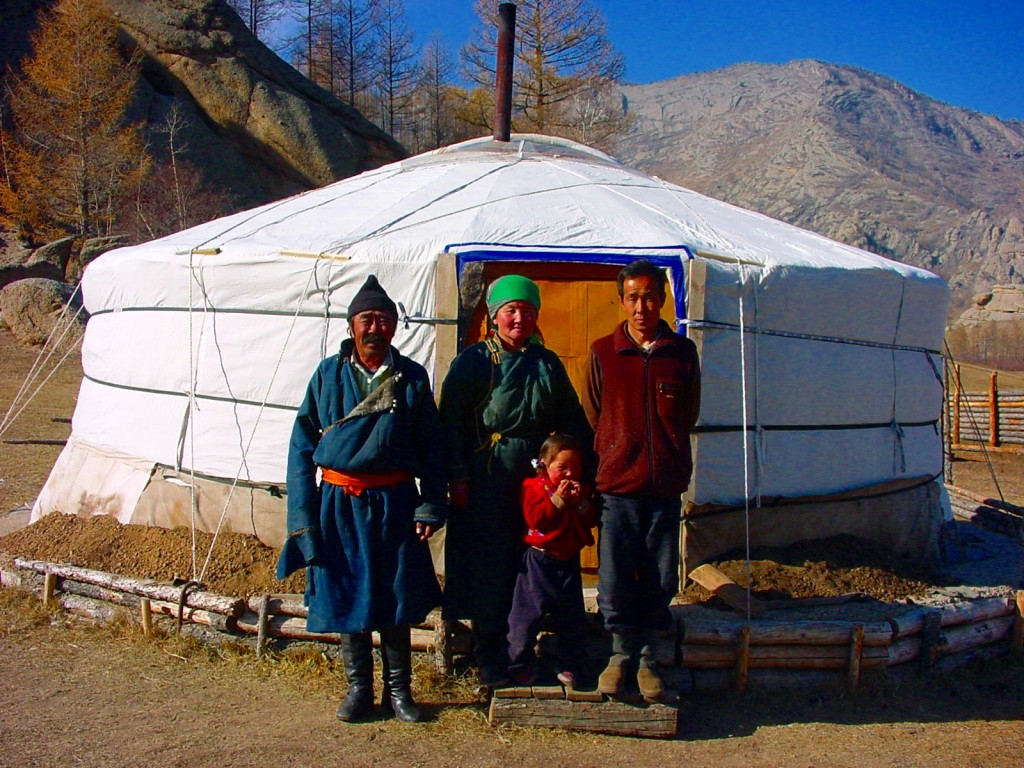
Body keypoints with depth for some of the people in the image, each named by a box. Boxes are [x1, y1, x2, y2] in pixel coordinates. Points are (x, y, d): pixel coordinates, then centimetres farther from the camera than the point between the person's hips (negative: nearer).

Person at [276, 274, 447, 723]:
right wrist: (304, 514, -3)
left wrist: (430, 507, -3)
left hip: (394, 501, 0)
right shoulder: (328, 375, 1)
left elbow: (432, 449, 4)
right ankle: (358, 688, 23)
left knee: (396, 598, 6)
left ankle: (398, 688, 22)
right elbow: (302, 445, 2)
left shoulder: (411, 378, 2)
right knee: (345, 597, 7)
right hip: (339, 501, 0)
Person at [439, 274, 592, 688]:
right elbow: (452, 421, -4)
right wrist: (458, 476, -10)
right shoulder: (472, 361, -2)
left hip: (536, 478, 4)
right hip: (486, 479, -3)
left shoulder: (547, 364, 10)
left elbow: (572, 421, 13)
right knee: (487, 567, 3)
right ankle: (489, 659, 14)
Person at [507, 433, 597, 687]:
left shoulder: (582, 490, 9)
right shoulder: (534, 487, -5)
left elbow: (591, 520, 2)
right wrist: (558, 498, -21)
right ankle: (520, 664, 10)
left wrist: (580, 503, -14)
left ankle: (570, 666, 21)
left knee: (572, 618, 9)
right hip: (538, 561, -4)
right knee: (527, 614, -3)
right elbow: (536, 519, -17)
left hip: (569, 562, 4)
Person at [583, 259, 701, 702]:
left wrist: (668, 460, 11)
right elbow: (592, 418, 11)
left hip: (666, 486, 1)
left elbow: (688, 416, 14)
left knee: (660, 582, 6)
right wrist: (614, 461, 9)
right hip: (616, 485, -1)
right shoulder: (602, 352, 3)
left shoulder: (682, 352, 5)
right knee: (614, 579, 2)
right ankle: (620, 655, 21)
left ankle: (648, 660, 21)